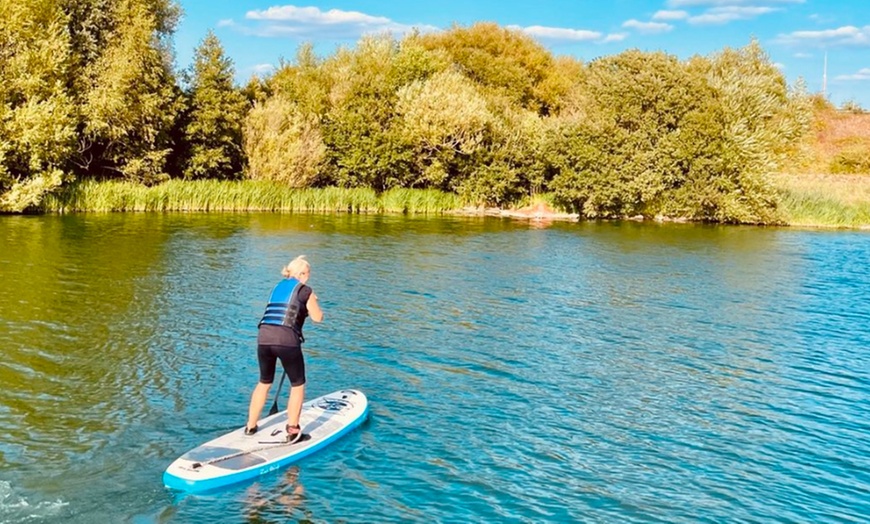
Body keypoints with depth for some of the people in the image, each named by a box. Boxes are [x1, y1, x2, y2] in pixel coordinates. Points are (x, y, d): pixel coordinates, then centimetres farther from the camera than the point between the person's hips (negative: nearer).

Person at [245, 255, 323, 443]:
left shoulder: (278, 287, 23)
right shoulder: (304, 290, 6)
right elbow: (318, 317, 12)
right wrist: (312, 303, 28)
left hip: (264, 336, 6)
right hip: (286, 339, -6)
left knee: (264, 382, 24)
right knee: (298, 385, 12)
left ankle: (250, 426, 31)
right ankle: (292, 430, 11)